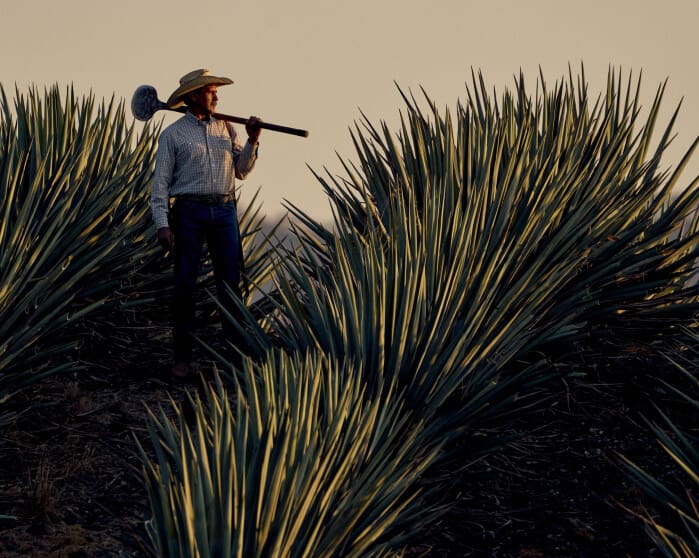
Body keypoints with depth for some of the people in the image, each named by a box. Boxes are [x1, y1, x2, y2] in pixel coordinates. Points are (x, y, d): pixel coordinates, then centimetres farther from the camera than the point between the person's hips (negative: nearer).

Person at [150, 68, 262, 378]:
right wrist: (162, 224, -11)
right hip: (189, 210, -3)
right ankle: (183, 356, 3)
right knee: (185, 284, -1)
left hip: (224, 210, 3)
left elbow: (241, 171, 14)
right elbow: (161, 182, -2)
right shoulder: (173, 134, 2)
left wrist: (252, 142, 0)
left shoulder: (226, 129, 13)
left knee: (230, 282, 3)